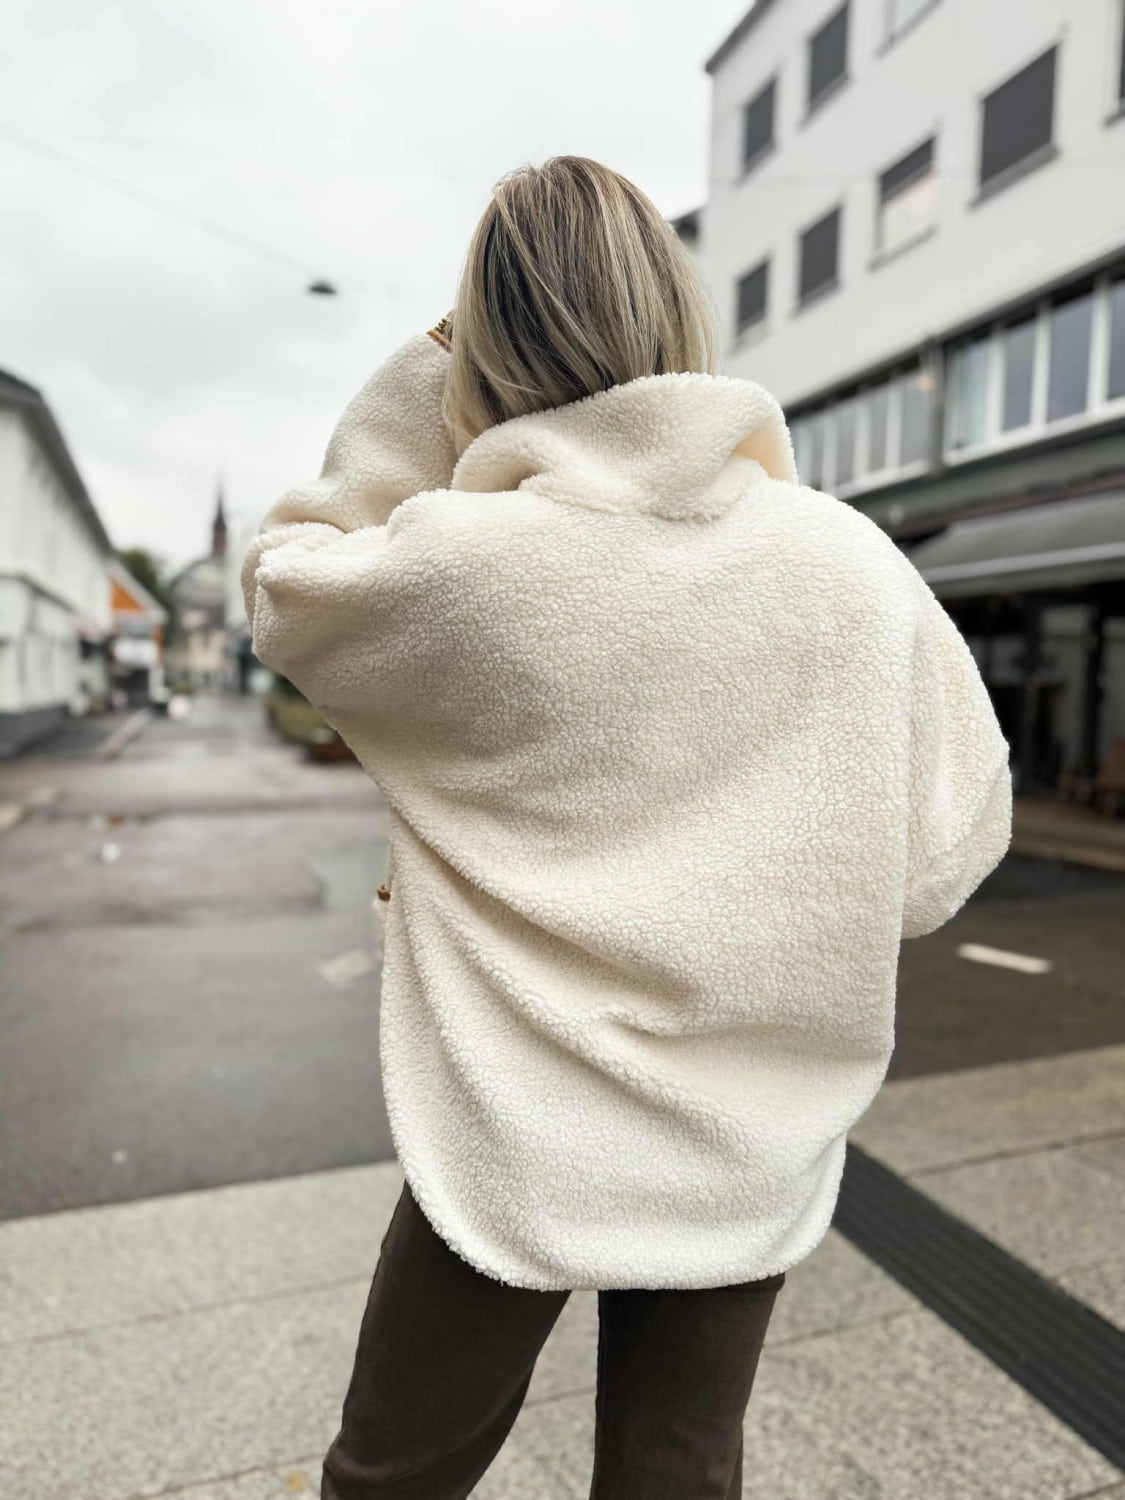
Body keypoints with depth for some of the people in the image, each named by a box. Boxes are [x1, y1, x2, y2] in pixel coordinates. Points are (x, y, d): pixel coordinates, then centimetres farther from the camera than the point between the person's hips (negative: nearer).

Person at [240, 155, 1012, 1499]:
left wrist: (418, 383, 2)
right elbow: (939, 857, -3)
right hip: (755, 1149, 3)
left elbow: (283, 579, 4)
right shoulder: (853, 561, -10)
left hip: (512, 1144, -2)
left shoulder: (453, 559, -19)